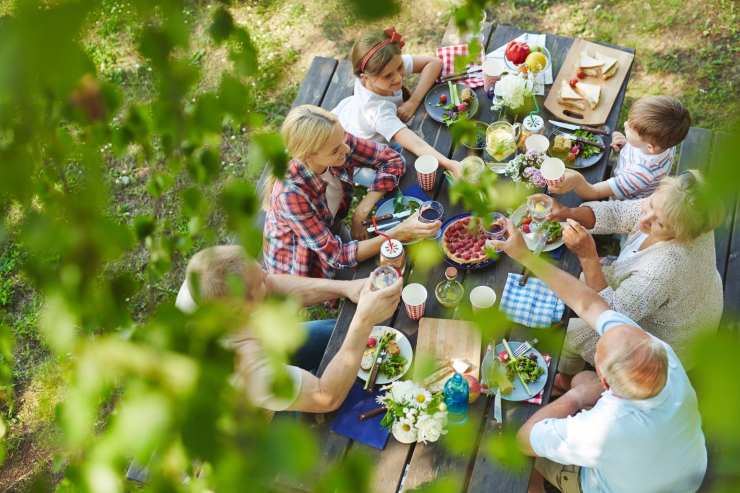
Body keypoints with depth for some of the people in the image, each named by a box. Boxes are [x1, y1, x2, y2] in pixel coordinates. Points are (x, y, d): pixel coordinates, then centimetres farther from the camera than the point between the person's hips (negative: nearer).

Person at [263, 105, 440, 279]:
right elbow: (337, 256, -33)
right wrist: (399, 233, -38)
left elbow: (392, 159, -11)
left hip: (333, 235, 5)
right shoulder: (291, 193, -37)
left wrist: (361, 212, -21)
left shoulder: (339, 140, -23)